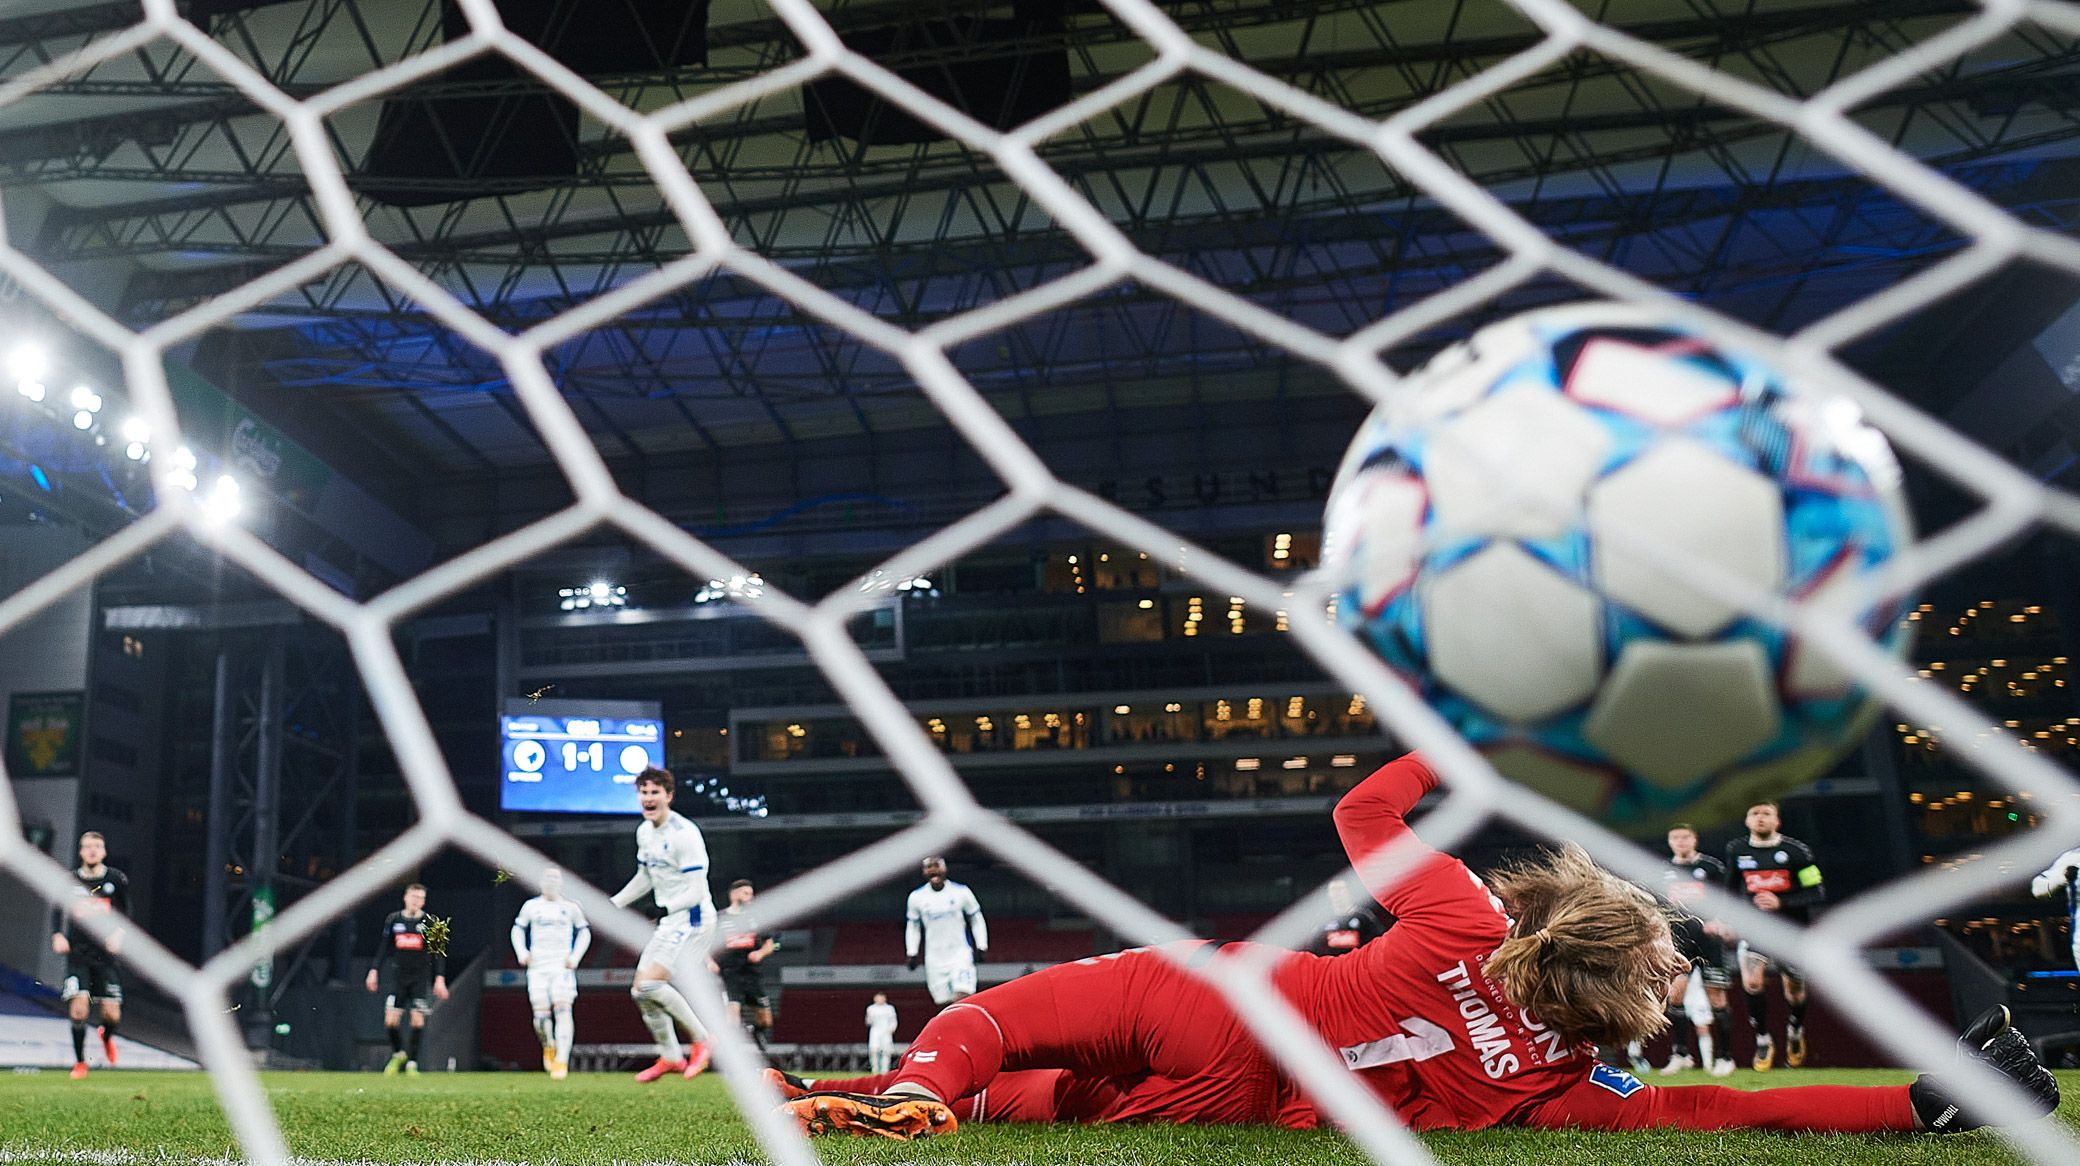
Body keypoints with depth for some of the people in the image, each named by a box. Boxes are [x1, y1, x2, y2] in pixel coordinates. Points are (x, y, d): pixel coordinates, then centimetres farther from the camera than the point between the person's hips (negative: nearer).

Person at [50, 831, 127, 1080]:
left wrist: (118, 935, -9)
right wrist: (57, 935, -3)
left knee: (113, 1015, -3)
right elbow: (57, 912, 14)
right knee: (78, 1008, -13)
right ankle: (79, 1062, 6)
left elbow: (125, 913, 8)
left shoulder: (117, 879, 2)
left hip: (105, 955, 0)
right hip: (77, 955, 0)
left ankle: (106, 1036, 34)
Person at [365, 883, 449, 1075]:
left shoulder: (429, 922, -1)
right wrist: (374, 971, 8)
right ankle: (398, 1054, 20)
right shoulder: (393, 919, 5)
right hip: (398, 976, 2)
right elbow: (384, 947, 13)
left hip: (421, 978, -2)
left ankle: (411, 1063, 4)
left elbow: (438, 952, 0)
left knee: (418, 1020, -7)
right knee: (391, 1020, -5)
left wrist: (440, 978, -7)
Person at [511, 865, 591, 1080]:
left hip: (562, 966, -1)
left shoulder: (570, 907, 7)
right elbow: (518, 929, 21)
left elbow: (584, 933, 16)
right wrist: (521, 952, 5)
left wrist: (575, 957, 3)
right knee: (541, 1014, -6)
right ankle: (548, 1047, 26)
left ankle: (562, 1062, -16)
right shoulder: (531, 906, 9)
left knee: (562, 1010, -15)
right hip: (537, 967, 1)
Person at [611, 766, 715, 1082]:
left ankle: (701, 1038, -6)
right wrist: (613, 904, 19)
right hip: (668, 922, 9)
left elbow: (695, 893, -21)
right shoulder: (644, 831, 9)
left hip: (690, 917, -9)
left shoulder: (684, 834, -18)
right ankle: (670, 1056, 23)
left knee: (650, 983, -21)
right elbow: (644, 878, 24)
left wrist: (665, 908, -32)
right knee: (640, 993, 9)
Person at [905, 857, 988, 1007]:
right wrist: (912, 953, 5)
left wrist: (981, 947, -3)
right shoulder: (916, 897, 2)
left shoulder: (961, 892, -4)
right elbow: (912, 927, 13)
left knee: (963, 996, -19)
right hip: (934, 959, 2)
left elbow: (977, 921, 5)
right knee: (943, 1002, 0)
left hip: (960, 954, -2)